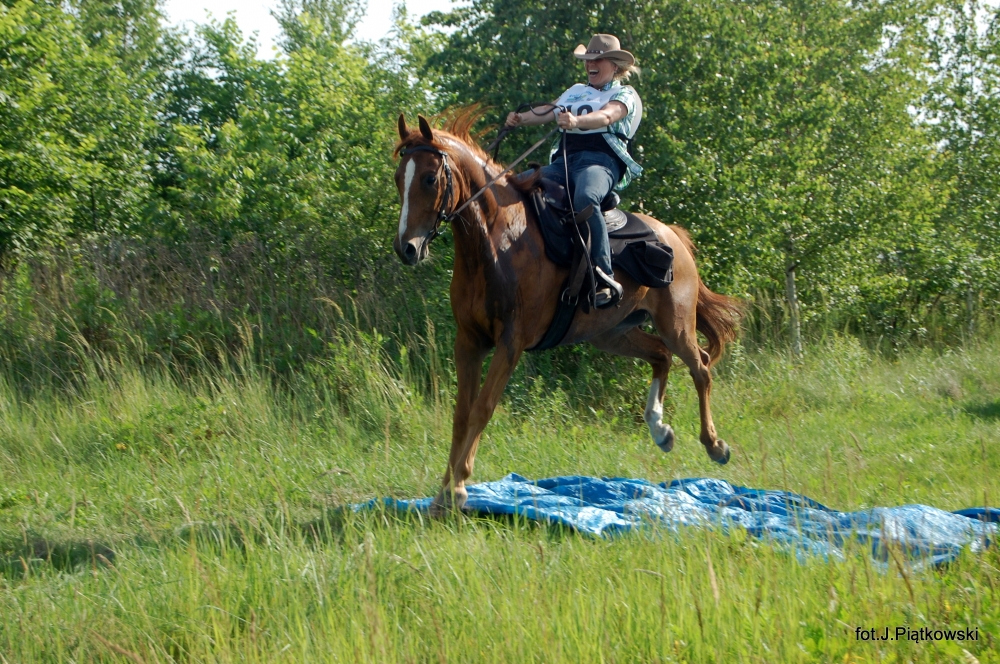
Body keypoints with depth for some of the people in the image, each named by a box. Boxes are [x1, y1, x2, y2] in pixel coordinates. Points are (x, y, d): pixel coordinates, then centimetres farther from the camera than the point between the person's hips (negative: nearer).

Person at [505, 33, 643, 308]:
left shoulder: (625, 94, 9)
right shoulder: (577, 91, 30)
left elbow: (606, 116, -14)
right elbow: (550, 111, 13)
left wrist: (577, 121, -34)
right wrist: (521, 119, -7)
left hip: (601, 159, -7)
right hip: (564, 159, 7)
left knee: (585, 198, -39)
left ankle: (605, 279, -43)